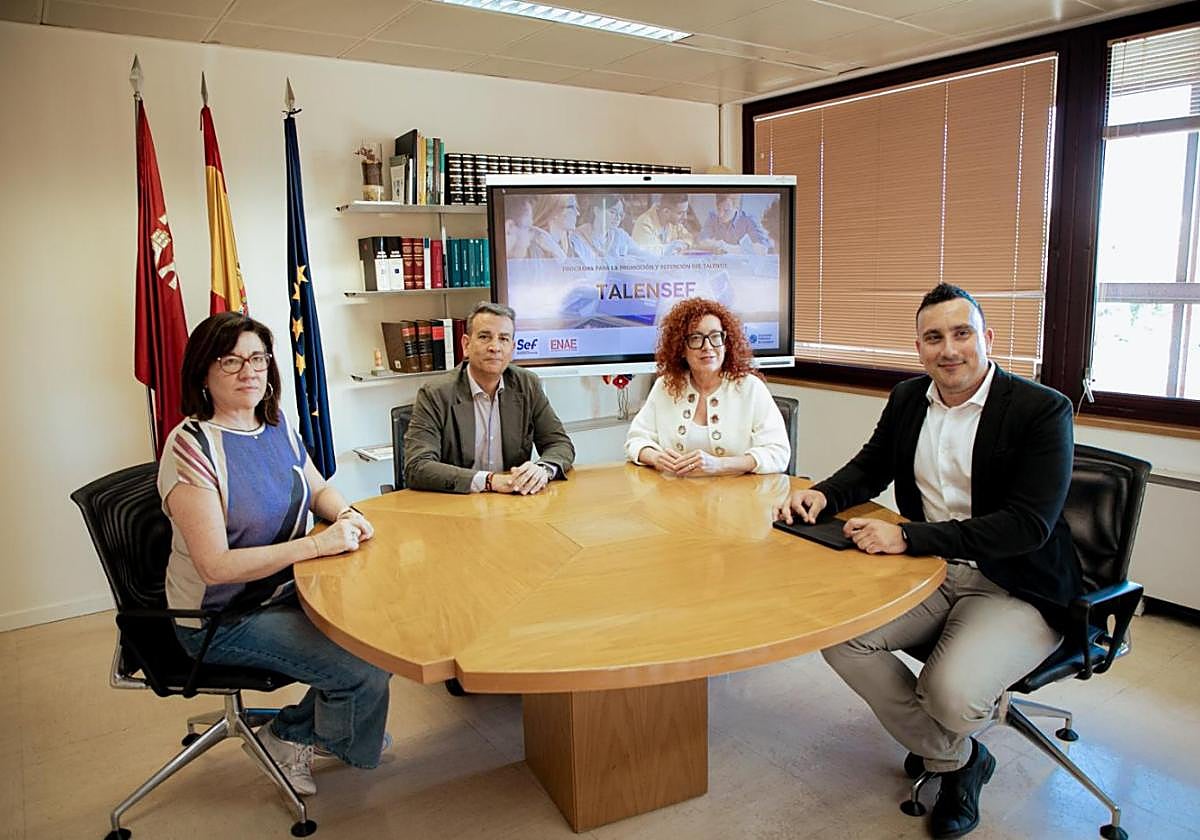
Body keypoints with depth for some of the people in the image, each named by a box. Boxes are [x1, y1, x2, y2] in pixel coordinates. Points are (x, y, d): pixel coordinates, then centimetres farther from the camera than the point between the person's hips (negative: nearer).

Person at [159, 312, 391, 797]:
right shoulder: (191, 447, -22)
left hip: (285, 590, 7)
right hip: (223, 619, -7)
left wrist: (347, 515, -8)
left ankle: (295, 730, 16)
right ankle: (290, 737, 16)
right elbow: (215, 566, -26)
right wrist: (320, 543, -29)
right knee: (363, 673, -16)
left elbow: (319, 489, 15)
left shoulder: (276, 424, 0)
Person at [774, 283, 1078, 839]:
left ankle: (945, 747, 15)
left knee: (953, 692, -29)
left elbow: (1028, 524, -23)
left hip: (1015, 589, -5)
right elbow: (870, 468, 19)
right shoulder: (907, 399, 5)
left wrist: (908, 536, -32)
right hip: (929, 571, 6)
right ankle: (957, 759, 6)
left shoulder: (1043, 410, -14)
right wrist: (822, 494, -5)